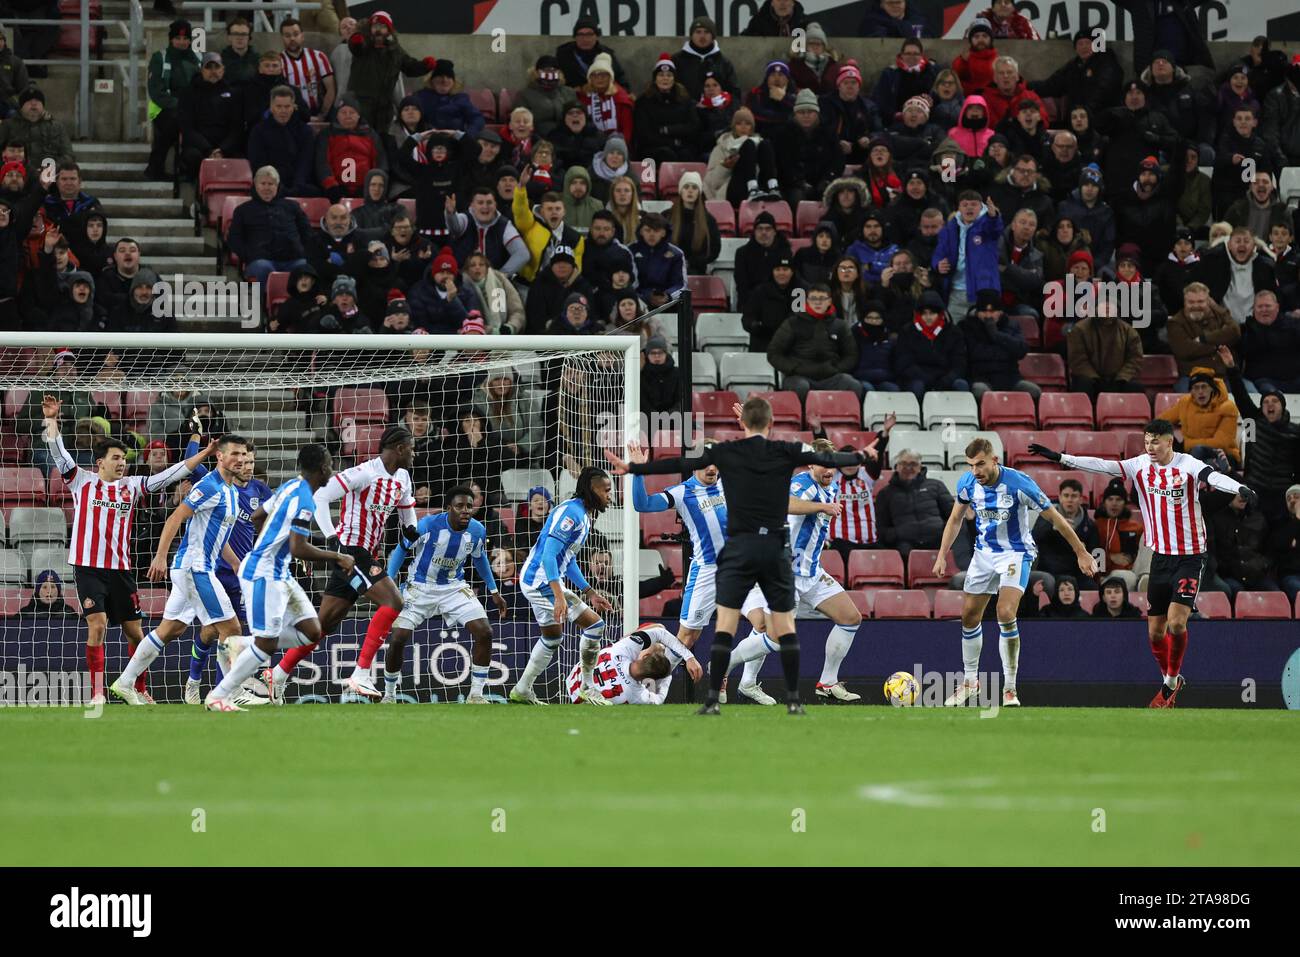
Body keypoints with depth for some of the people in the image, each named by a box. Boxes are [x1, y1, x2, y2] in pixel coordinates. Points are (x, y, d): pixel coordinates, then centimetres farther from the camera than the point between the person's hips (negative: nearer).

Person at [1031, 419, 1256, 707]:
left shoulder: (1188, 465, -14)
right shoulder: (1140, 466, 1)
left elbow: (1213, 476, -32)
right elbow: (1102, 466, 0)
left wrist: (1239, 488, -52)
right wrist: (1059, 457, -6)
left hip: (1190, 556, -5)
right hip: (1160, 555, 5)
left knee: (1176, 623, -18)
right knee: (1155, 631, 7)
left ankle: (1170, 681, 4)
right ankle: (1171, 682, 28)